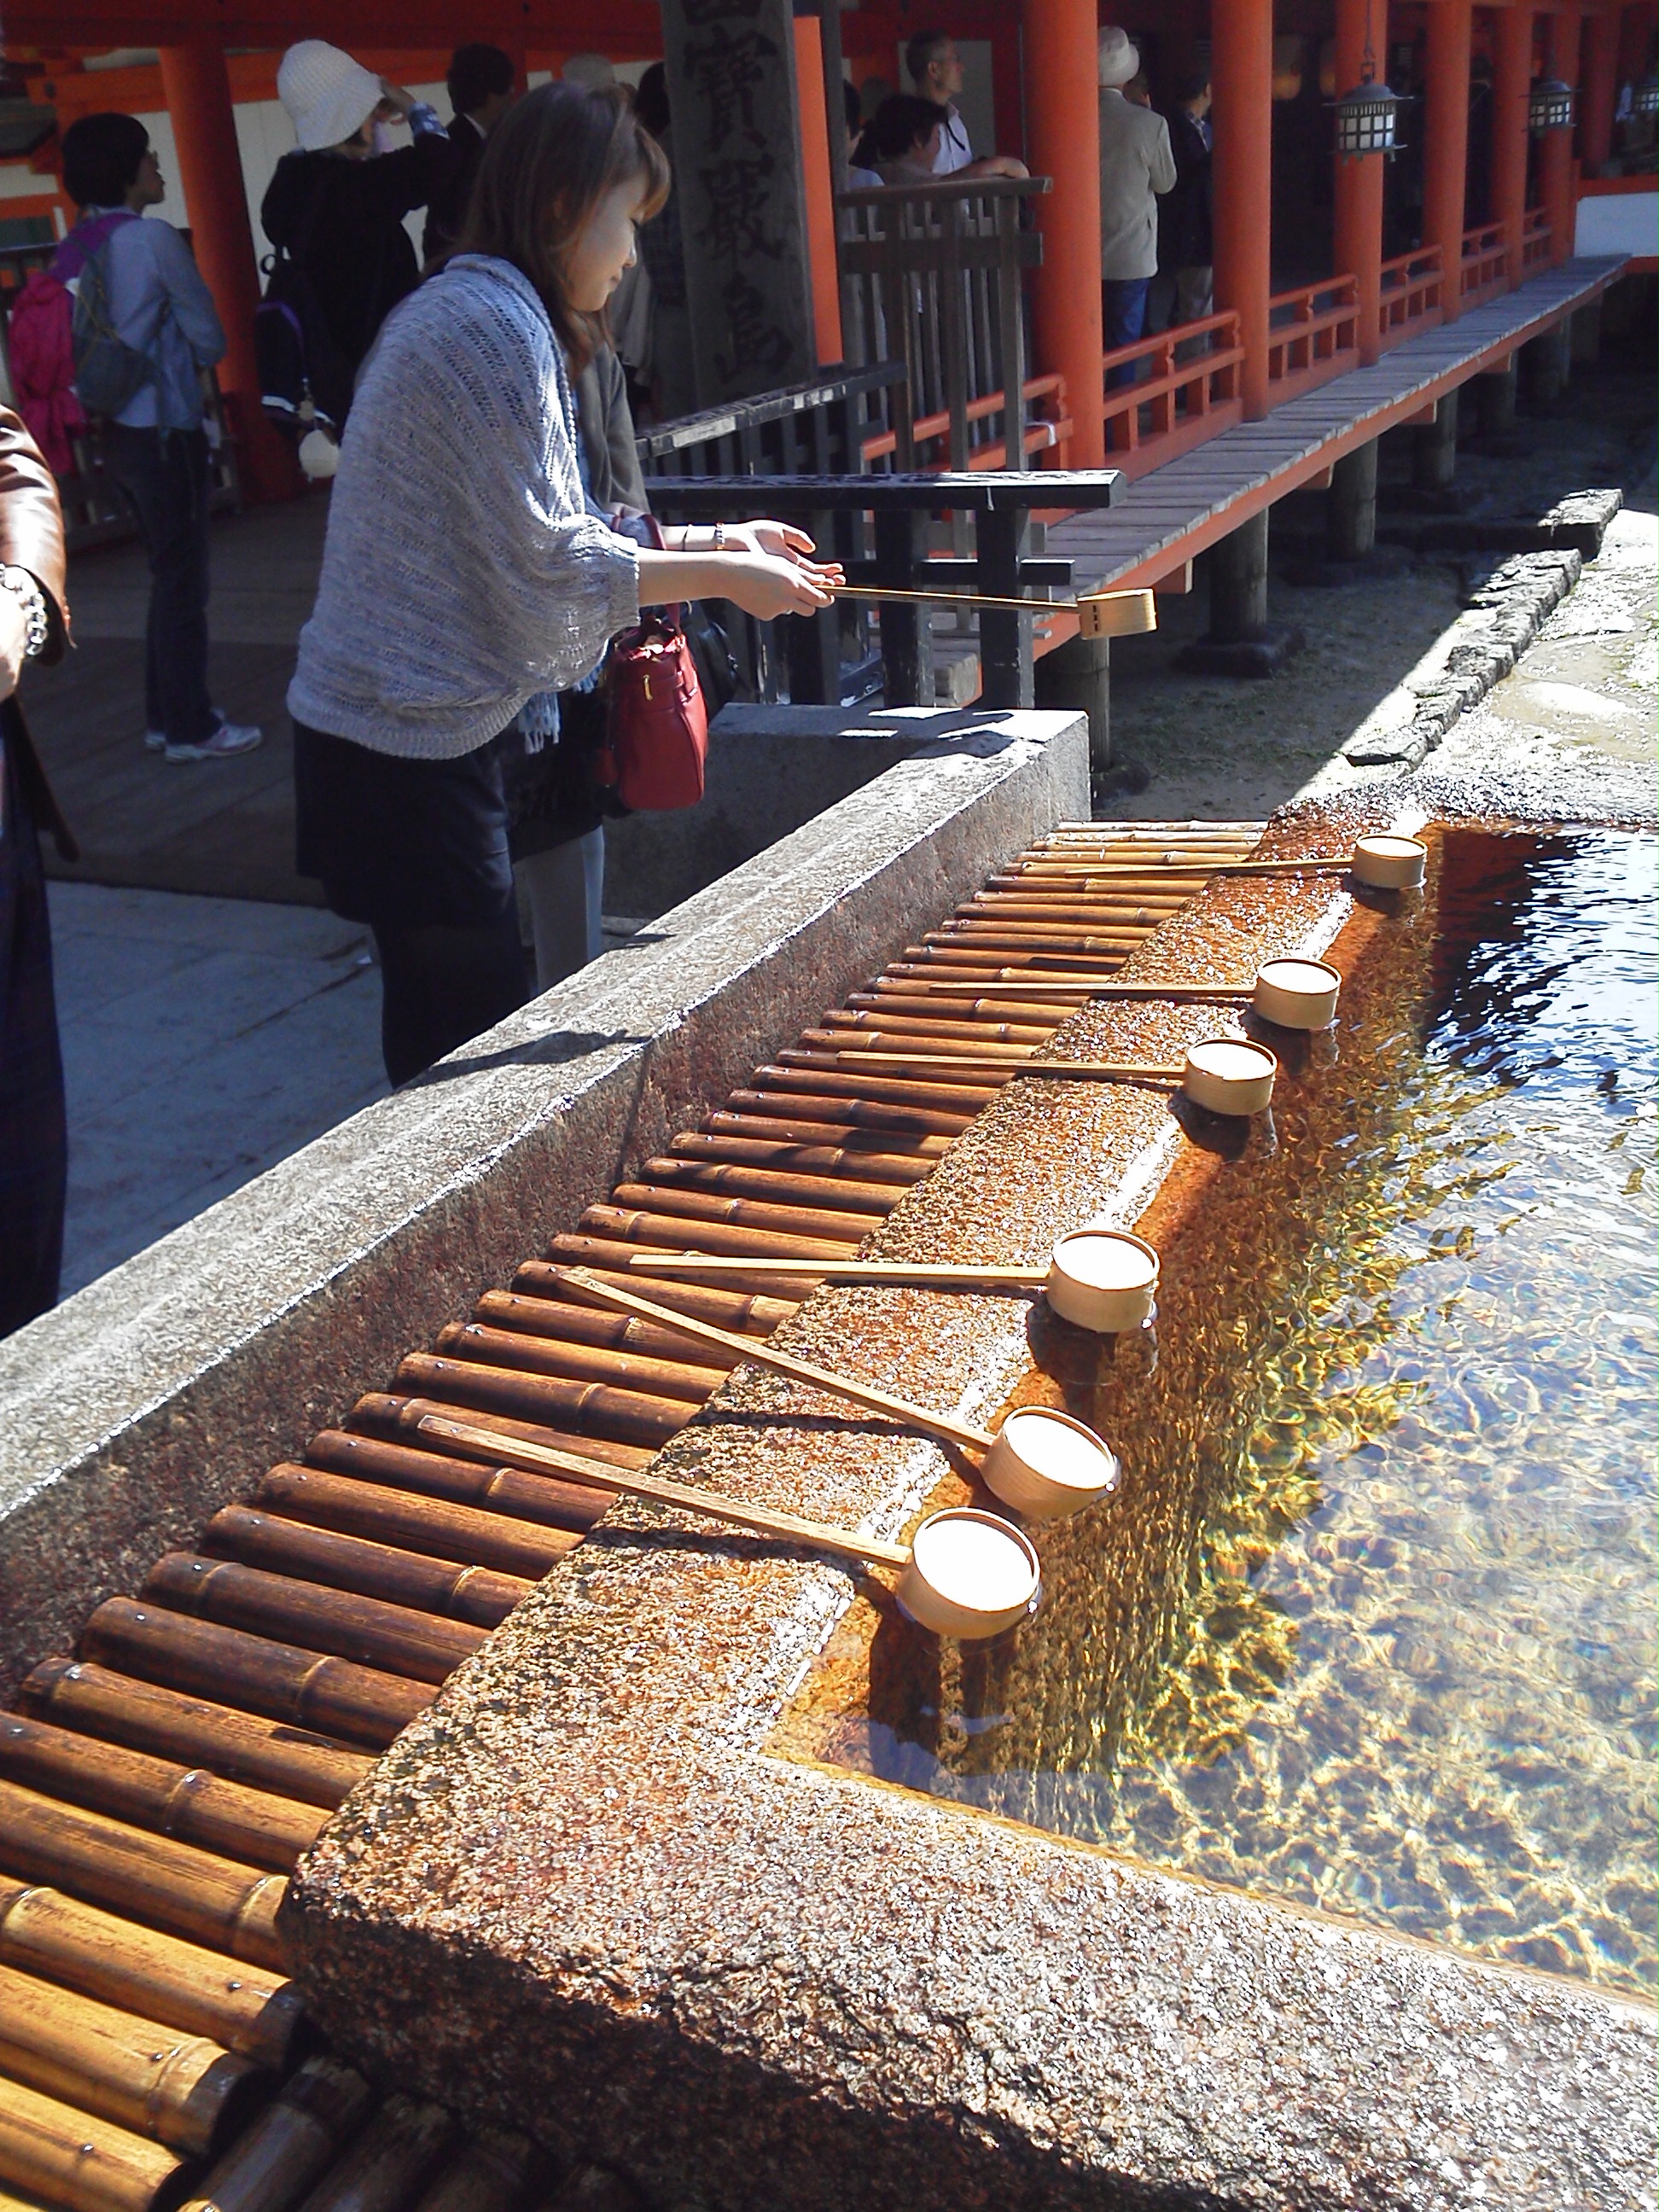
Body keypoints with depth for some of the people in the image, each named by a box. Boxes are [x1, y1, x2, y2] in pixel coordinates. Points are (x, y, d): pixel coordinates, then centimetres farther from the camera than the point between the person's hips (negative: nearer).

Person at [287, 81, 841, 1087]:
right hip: (406, 748, -10)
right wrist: (721, 576, -8)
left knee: (439, 1024, 18)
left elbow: (523, 533, 17)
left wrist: (707, 540, 13)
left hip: (385, 730, 10)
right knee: (485, 1042, -2)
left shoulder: (457, 309, 16)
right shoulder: (495, 326, -15)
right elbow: (548, 566, -18)